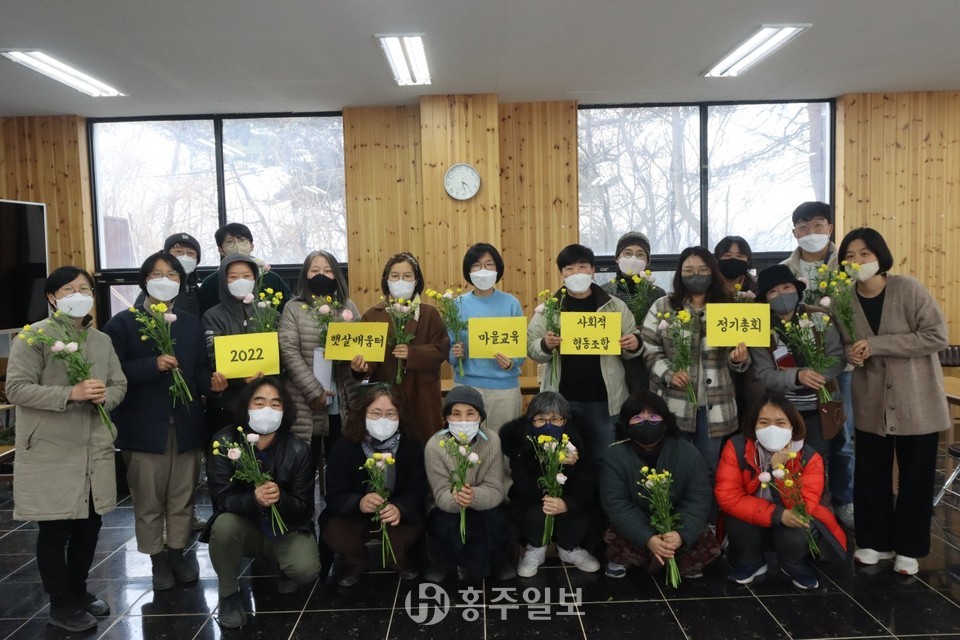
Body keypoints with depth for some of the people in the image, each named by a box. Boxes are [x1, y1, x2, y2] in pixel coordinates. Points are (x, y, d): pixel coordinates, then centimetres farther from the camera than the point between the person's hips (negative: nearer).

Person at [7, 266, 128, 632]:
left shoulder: (102, 341, 10)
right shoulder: (34, 337, -8)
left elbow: (120, 385, 12)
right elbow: (16, 389, -14)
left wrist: (105, 397, -11)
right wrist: (71, 394, -24)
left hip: (95, 452, 6)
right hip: (51, 454, -5)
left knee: (89, 525, 14)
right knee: (54, 531, 5)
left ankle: (78, 591, 33)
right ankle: (61, 605, 20)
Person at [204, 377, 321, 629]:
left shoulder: (298, 449, -15)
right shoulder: (224, 442, -15)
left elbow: (304, 507, -12)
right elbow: (221, 499, -18)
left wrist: (280, 499, -35)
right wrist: (254, 499, -39)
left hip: (288, 529, 0)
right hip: (245, 526, 1)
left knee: (306, 570, -26)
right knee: (224, 525, -33)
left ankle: (286, 569, 14)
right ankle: (229, 594, -6)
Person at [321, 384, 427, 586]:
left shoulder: (411, 447, -11)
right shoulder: (344, 447, -13)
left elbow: (417, 491, -17)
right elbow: (335, 496, -17)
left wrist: (399, 509, -41)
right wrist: (359, 503, -41)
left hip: (398, 515, 0)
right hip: (354, 515, 0)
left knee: (414, 526, -30)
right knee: (333, 530, -28)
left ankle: (400, 558, 9)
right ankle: (355, 561, 9)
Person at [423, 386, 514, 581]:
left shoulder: (491, 441, -17)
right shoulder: (435, 446, -20)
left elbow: (495, 490, -19)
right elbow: (441, 494, -20)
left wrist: (474, 496, -42)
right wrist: (455, 499, -45)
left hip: (484, 506, 1)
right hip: (448, 508, -1)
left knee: (496, 519, -29)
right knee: (447, 524, -31)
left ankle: (498, 558, 7)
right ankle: (445, 559, 5)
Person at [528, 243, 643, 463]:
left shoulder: (615, 306, 4)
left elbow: (631, 348, 10)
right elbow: (531, 348, 2)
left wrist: (634, 345, -13)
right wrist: (545, 345, -19)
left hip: (605, 400, 0)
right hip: (563, 399, 0)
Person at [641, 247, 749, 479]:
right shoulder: (662, 307, 1)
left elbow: (735, 358, 12)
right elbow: (649, 350, -2)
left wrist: (739, 359, -11)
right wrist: (668, 374, -18)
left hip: (714, 405, 3)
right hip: (674, 404, -2)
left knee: (709, 467, 13)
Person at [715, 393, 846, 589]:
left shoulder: (809, 458, -19)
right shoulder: (736, 448, -21)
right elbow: (727, 496, -26)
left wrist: (778, 469, -37)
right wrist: (777, 514, -33)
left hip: (791, 524, 0)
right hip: (750, 524, 0)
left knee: (795, 536, -33)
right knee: (735, 515, -32)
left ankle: (795, 567, 6)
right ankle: (749, 563, 0)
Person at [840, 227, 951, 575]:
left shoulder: (908, 289, -15)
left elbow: (937, 336, -19)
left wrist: (876, 345, -24)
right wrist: (850, 354, -13)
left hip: (917, 402, -3)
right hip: (872, 404, 3)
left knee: (915, 477, 8)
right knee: (870, 475, 9)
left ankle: (908, 548, 25)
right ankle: (875, 542, 27)